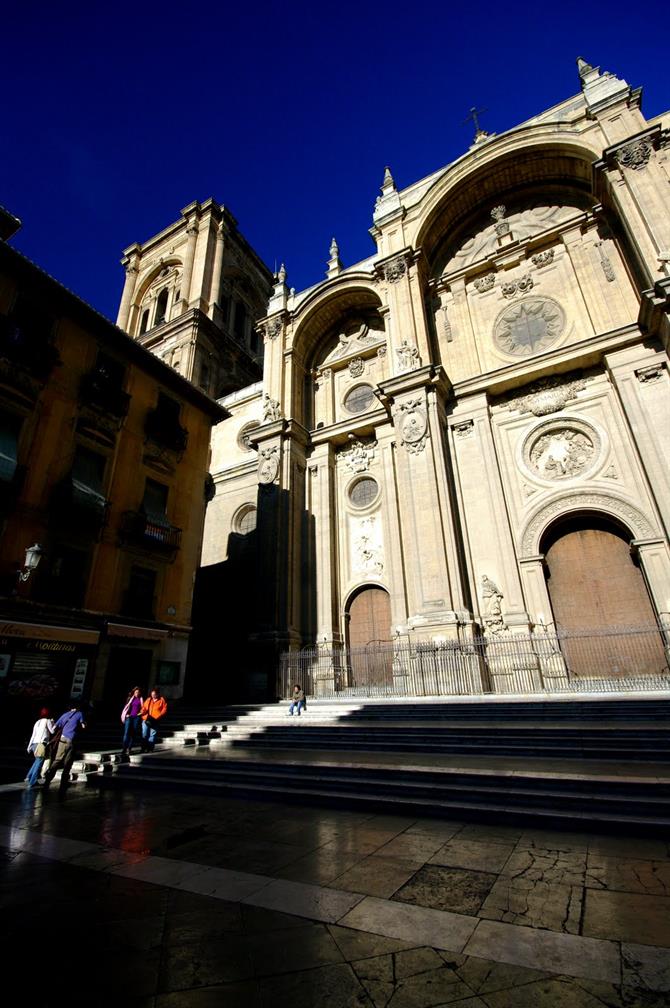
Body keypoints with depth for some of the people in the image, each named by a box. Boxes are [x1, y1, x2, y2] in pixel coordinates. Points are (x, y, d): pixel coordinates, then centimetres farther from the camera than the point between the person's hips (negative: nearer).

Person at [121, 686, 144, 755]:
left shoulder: (141, 700, 8)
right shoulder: (130, 698, 11)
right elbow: (126, 707, 16)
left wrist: (141, 713, -3)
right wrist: (125, 714, 4)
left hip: (137, 717, -1)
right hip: (129, 717, 1)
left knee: (133, 734, -1)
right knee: (126, 732, -12)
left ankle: (129, 749, 5)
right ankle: (124, 749, -14)